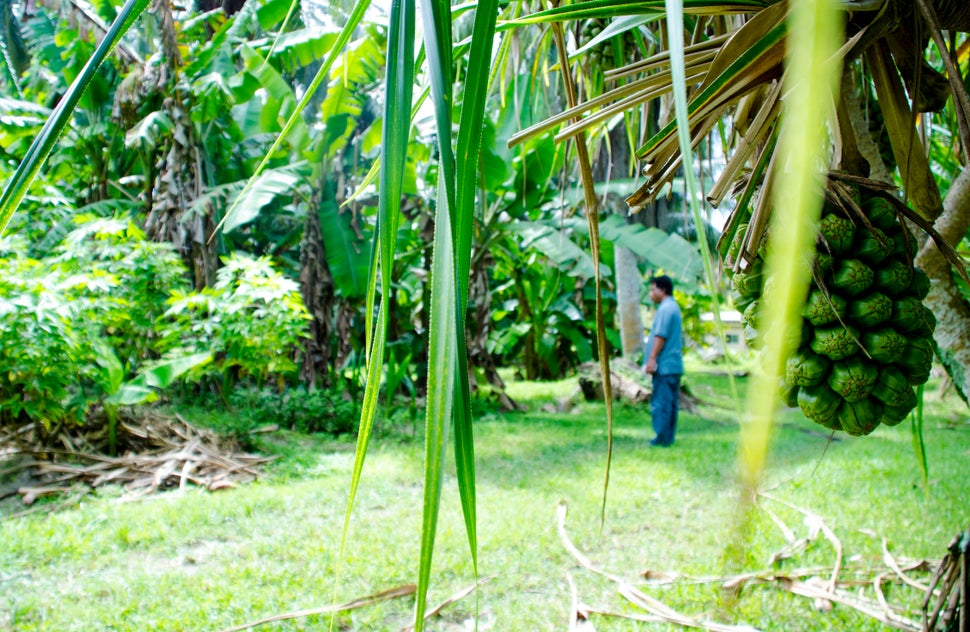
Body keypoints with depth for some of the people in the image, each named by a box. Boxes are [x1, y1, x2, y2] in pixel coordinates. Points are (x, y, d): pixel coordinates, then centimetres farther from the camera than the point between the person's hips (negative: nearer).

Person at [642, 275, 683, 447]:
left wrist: (652, 359, -18)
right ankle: (668, 437, 16)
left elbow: (660, 336, -19)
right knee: (670, 402, 11)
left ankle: (662, 438, -5)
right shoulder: (674, 307, 19)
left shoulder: (665, 308, -14)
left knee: (660, 403, -7)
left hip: (664, 364, -10)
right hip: (675, 364, 10)